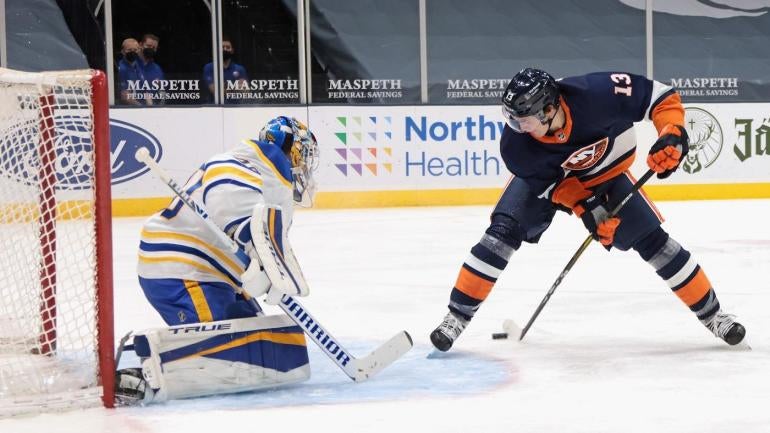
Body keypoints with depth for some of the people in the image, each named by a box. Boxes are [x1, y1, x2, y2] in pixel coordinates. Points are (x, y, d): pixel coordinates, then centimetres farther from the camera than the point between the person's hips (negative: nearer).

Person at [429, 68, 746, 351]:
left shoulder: (597, 95, -40)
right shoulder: (515, 144, -33)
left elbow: (661, 96, -28)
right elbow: (553, 185, -19)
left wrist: (671, 135, -39)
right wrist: (585, 208, -30)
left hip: (605, 174, 0)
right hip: (544, 178, 0)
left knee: (652, 239, -7)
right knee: (502, 231, -19)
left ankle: (711, 314, 9)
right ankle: (458, 315, -8)